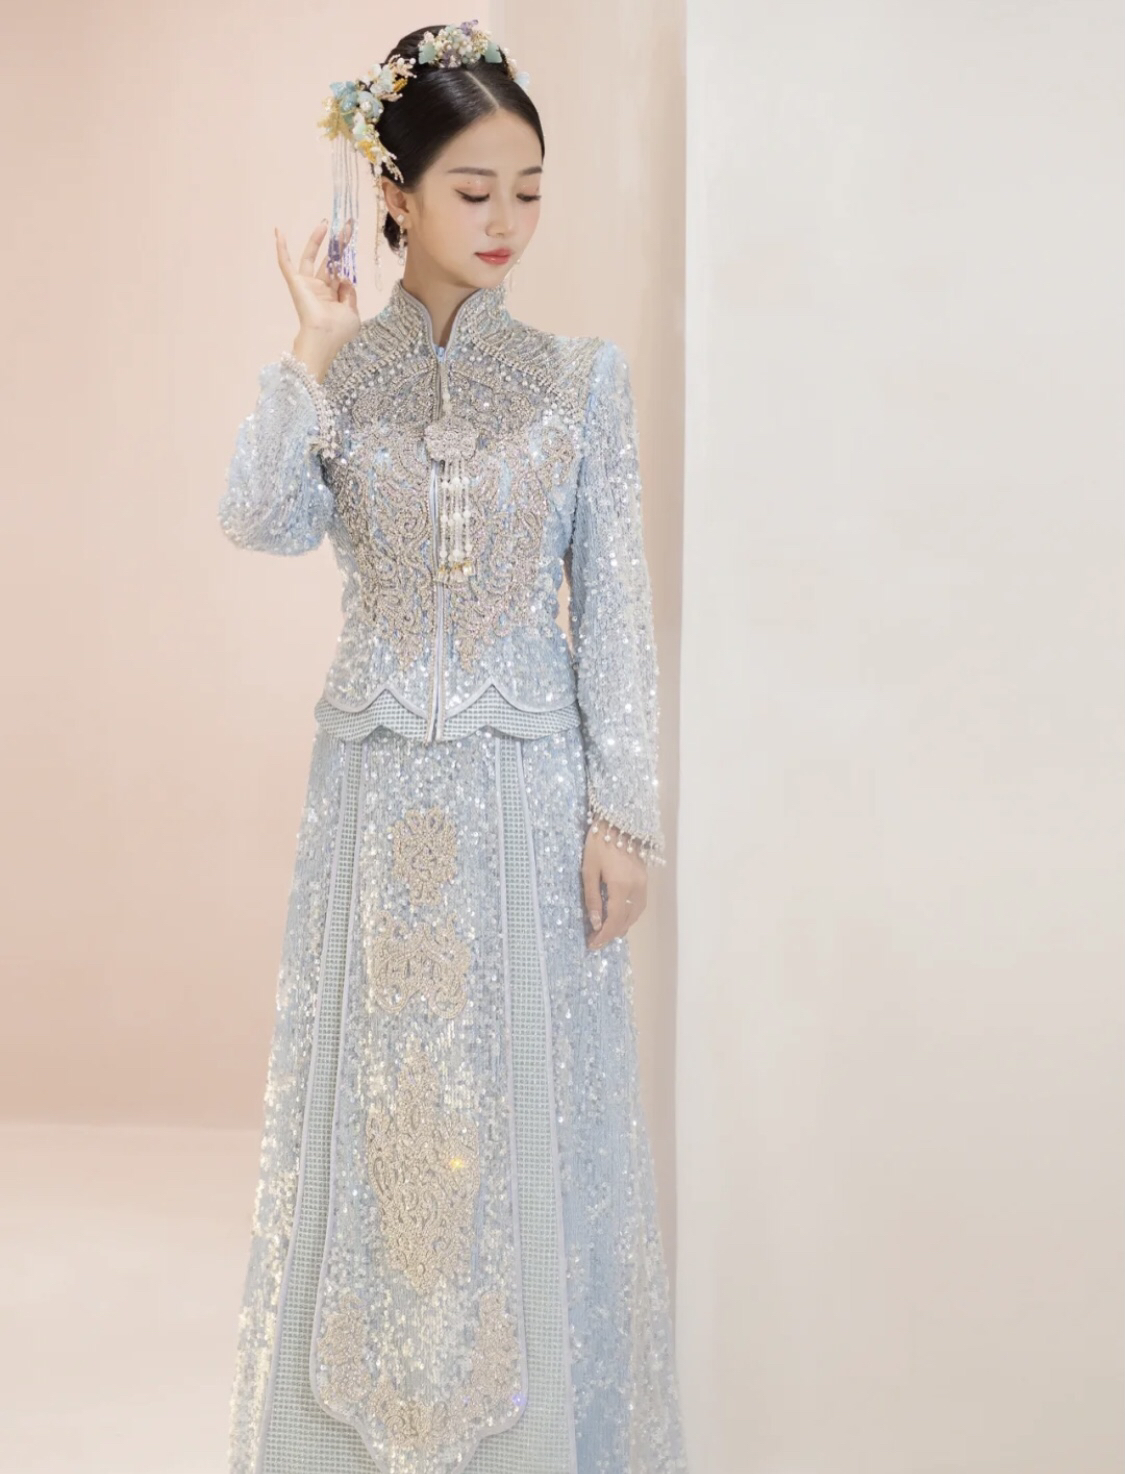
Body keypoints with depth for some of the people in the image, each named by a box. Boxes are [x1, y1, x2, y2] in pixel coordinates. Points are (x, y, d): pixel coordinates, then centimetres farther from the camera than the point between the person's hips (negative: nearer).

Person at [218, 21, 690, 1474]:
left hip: (527, 788, -1)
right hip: (380, 784, 1)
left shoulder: (579, 375, 2)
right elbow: (261, 521, -15)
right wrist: (318, 345, -13)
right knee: (374, 1094, 7)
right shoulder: (331, 373, 4)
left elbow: (614, 606, 0)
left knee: (527, 1099, 4)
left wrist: (621, 811, -5)